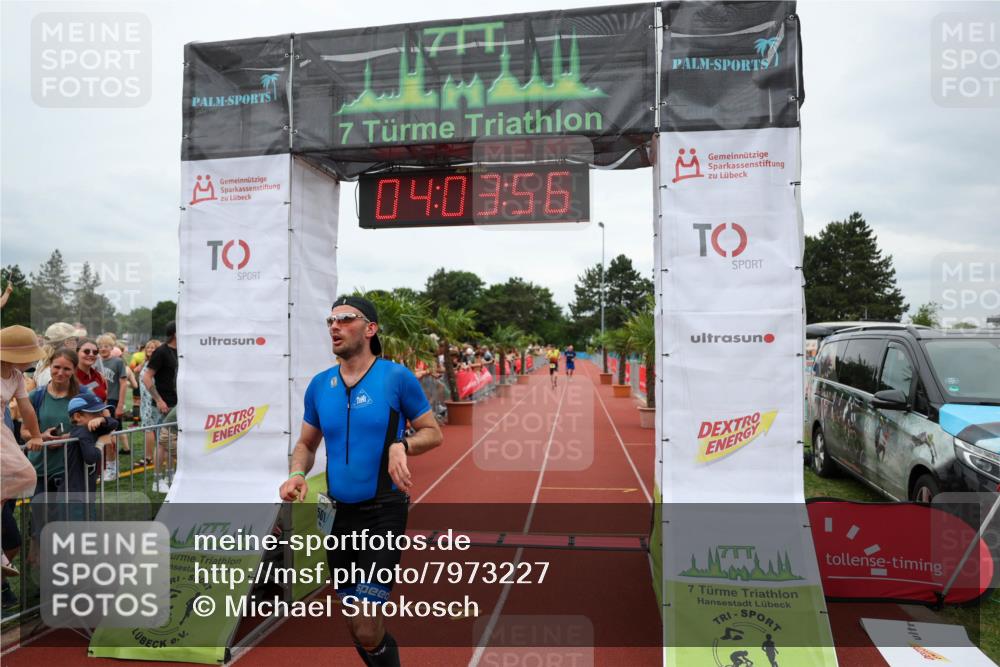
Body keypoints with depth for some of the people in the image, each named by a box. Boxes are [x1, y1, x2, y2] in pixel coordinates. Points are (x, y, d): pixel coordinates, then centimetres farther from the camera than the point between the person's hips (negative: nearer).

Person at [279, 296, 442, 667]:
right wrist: (297, 475, -5)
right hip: (337, 512, 5)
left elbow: (433, 433, -1)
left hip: (383, 512, -5)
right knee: (355, 623, 17)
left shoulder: (397, 376, -8)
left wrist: (402, 446, -21)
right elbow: (306, 444, 15)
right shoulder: (319, 384, 5)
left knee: (366, 627, -9)